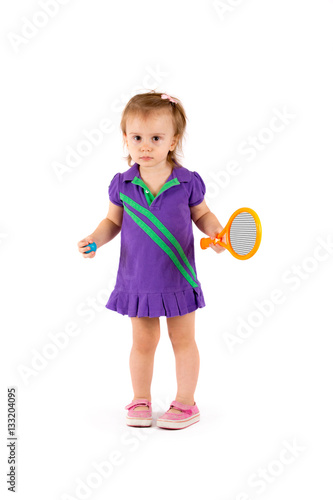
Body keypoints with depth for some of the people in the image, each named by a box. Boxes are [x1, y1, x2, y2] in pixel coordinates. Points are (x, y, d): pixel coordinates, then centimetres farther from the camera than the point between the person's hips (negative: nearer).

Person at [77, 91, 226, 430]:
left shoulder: (187, 182, -10)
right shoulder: (122, 184, -6)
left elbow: (202, 214, 4)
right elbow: (113, 221, 6)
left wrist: (215, 232, -15)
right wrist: (95, 239, -10)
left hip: (177, 278, -1)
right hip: (138, 280, 1)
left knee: (183, 340, 11)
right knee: (143, 341, 14)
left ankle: (185, 403, 26)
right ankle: (140, 400, 31)